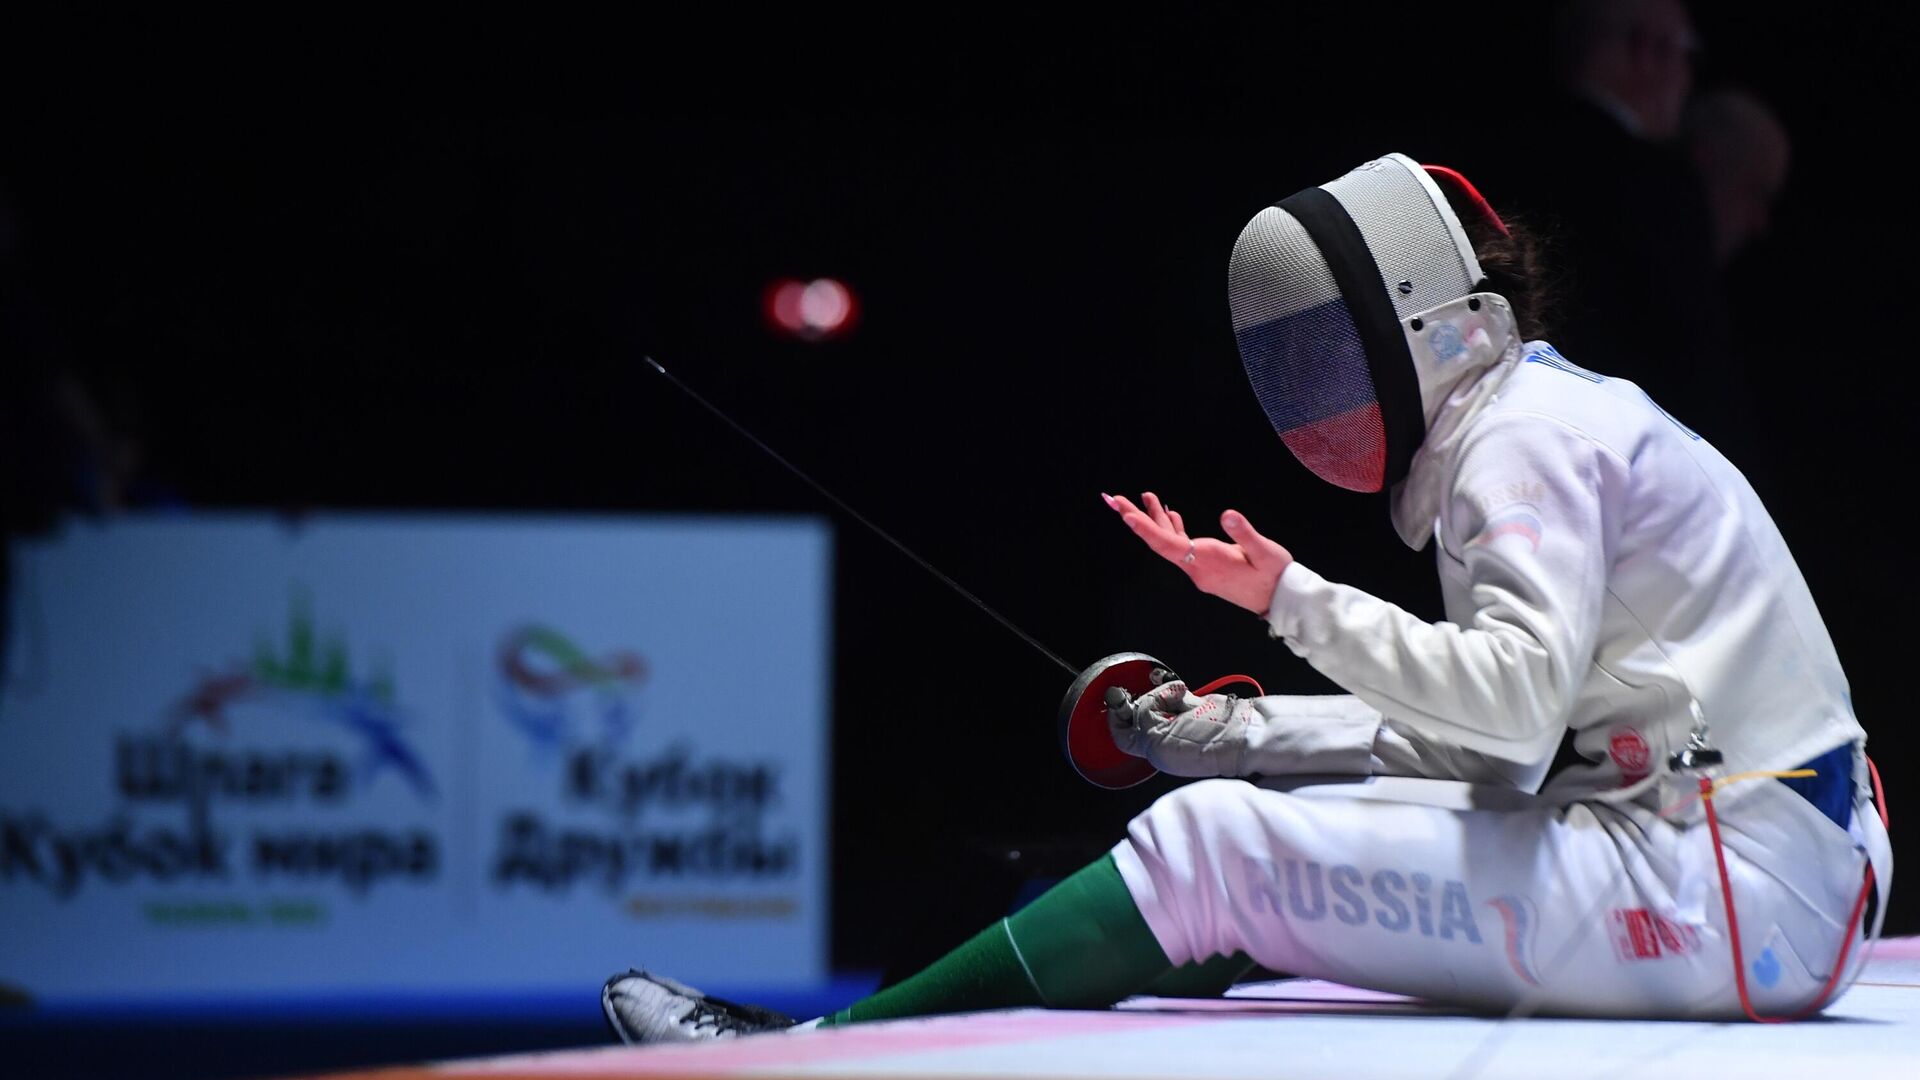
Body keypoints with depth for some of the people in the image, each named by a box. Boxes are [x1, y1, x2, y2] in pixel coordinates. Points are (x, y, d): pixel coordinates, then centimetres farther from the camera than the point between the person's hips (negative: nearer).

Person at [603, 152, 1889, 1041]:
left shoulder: (1522, 440, -8)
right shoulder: (1557, 418, 20)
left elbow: (1510, 697, -23)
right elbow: (1483, 747, 22)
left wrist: (1295, 601, -13)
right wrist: (1222, 729, 18)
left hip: (1731, 890, -9)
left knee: (1212, 847, -8)